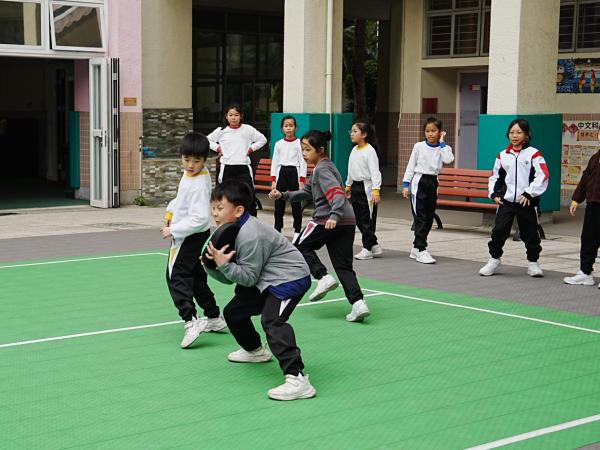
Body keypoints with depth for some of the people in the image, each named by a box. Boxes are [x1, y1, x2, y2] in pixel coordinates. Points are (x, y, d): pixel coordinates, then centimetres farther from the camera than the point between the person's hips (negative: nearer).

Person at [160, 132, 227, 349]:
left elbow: (200, 219, -31)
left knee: (176, 276, -12)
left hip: (191, 237, -10)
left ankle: (190, 321, -21)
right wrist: (171, 210, 9)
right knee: (196, 278, 18)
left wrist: (173, 230, -25)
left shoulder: (199, 185, -26)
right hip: (193, 236, 10)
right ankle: (214, 318, 28)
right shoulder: (190, 174, 3)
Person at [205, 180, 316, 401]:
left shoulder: (250, 236, -27)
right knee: (233, 312, 18)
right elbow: (233, 276, 8)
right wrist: (213, 264, -8)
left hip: (290, 277, -11)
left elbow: (248, 277, -23)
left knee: (272, 320, -31)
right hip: (266, 280, 11)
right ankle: (255, 350, 47)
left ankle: (297, 379, -39)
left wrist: (224, 264, -29)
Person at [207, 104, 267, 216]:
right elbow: (207, 140, 13)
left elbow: (262, 139, 9)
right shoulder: (221, 131, 3)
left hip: (244, 168, -1)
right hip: (227, 169, 1)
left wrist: (251, 148, 1)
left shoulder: (248, 129, 1)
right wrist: (217, 148, 3)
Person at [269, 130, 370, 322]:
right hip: (347, 222, 9)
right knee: (344, 266, 7)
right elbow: (307, 192, 31)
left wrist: (334, 216, -36)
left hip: (326, 220, -9)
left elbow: (337, 193, -23)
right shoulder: (322, 167, 22)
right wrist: (284, 195, 24)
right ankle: (358, 303, -7)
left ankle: (323, 277, -2)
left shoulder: (322, 169, -8)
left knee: (302, 246, 14)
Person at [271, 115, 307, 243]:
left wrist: (302, 181, -8)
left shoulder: (299, 143, -2)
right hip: (281, 173, 3)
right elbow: (274, 162, 8)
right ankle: (277, 230, 14)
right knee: (279, 204, 5)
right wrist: (273, 180, 1)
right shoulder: (279, 144, 6)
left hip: (294, 172, -3)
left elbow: (303, 162, -3)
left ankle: (297, 231, 9)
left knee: (296, 204, 0)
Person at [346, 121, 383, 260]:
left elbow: (374, 172, -19)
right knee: (358, 219, 11)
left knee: (367, 220, -2)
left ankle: (367, 249, 5)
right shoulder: (354, 150, 11)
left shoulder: (369, 151, -14)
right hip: (355, 187, 9)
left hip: (366, 188, -9)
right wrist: (348, 186, 25)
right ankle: (374, 245, 20)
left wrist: (376, 191, -26)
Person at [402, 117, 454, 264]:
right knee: (420, 217, -8)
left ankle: (416, 248, 20)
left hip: (433, 183, 4)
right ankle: (421, 250, -9)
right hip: (419, 182, -4)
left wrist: (441, 142, -10)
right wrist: (406, 184, -4)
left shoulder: (443, 148, 4)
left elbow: (449, 160, -18)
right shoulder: (419, 146, -1)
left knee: (429, 218, 8)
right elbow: (411, 166, 1)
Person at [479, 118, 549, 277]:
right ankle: (494, 260, 9)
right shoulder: (503, 155, 8)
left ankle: (533, 262, 23)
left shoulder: (533, 154, -6)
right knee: (499, 230, -5)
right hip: (506, 201, 3)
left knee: (530, 233, 8)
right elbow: (495, 176, 18)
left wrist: (529, 193, -17)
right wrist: (494, 194, 5)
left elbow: (543, 176, -12)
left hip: (527, 203, -2)